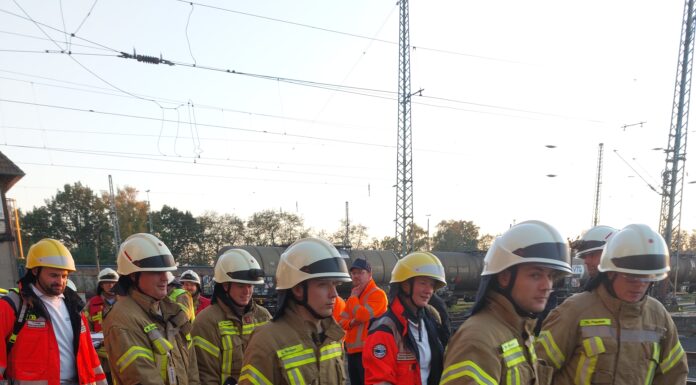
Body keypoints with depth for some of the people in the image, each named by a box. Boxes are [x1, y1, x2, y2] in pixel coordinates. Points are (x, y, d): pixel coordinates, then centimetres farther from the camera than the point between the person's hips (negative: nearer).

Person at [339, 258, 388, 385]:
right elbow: (342, 321, 14)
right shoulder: (353, 296, 16)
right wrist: (351, 322, -9)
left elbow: (362, 315, -23)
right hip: (353, 350, 9)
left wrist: (353, 297, -8)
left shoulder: (378, 294, -10)